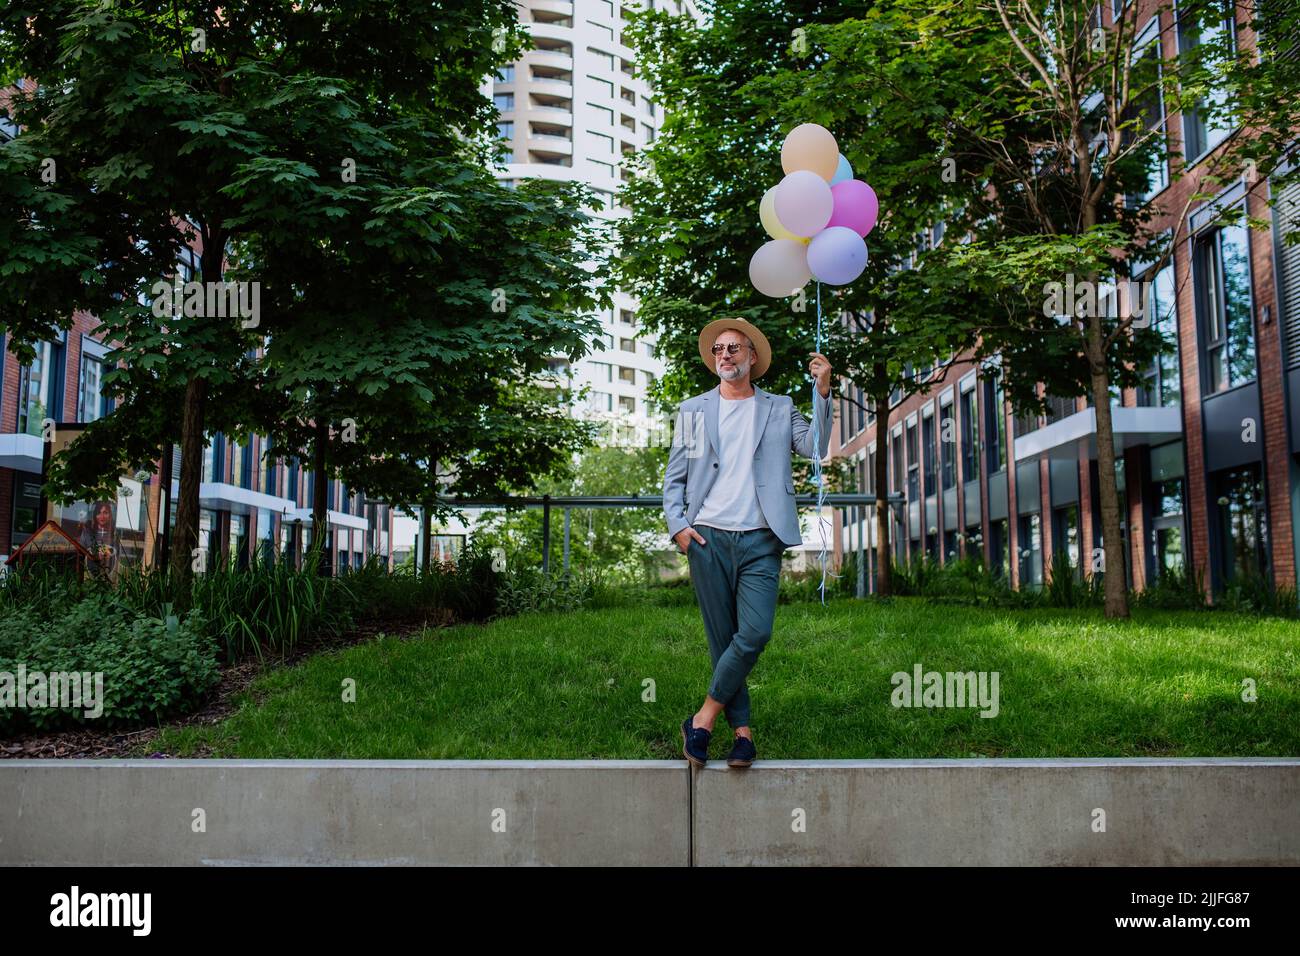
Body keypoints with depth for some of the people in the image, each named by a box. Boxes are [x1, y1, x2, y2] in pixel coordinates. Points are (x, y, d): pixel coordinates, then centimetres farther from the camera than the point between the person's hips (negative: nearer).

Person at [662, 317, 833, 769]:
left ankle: (705, 716, -1)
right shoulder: (692, 411, 13)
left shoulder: (779, 409, 12)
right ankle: (742, 730, 13)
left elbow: (816, 448, 0)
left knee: (755, 633, -15)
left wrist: (823, 393, -10)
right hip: (708, 540, 1)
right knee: (722, 640, 2)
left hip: (760, 541, -1)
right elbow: (673, 479, 13)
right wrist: (677, 526, -3)